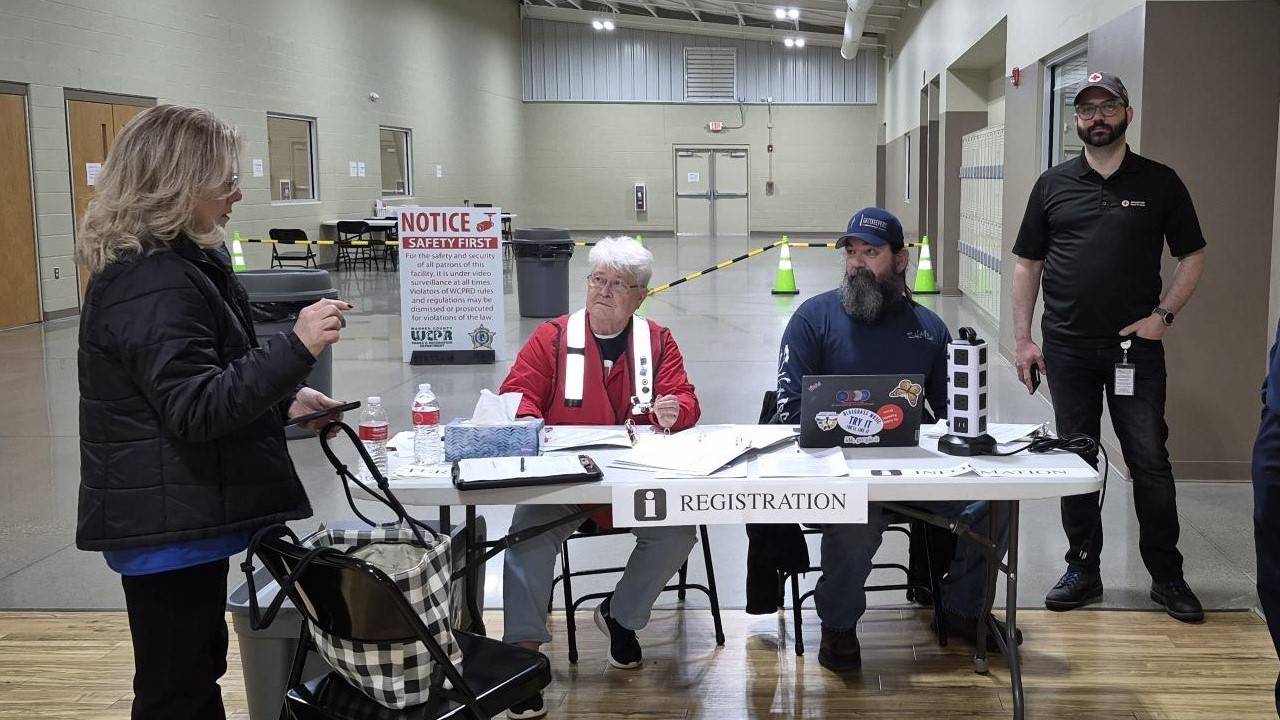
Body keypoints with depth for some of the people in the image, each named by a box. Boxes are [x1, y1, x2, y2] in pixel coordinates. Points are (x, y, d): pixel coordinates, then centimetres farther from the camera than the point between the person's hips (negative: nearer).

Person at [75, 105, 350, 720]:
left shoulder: (180, 262, 11)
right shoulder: (152, 284, -22)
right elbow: (196, 409, -26)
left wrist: (282, 401, 9)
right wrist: (296, 347, -32)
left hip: (183, 512, 10)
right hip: (167, 523, -10)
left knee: (199, 668, 22)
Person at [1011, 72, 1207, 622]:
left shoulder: (1159, 183, 3)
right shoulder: (1053, 184, 6)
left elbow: (1193, 255, 7)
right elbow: (1028, 263, 7)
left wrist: (1163, 315, -6)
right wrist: (1023, 339, 1)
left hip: (1136, 346, -1)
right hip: (1067, 348, 2)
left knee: (1150, 461, 1)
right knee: (1075, 459, 8)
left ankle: (1167, 576, 14)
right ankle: (1083, 570, 20)